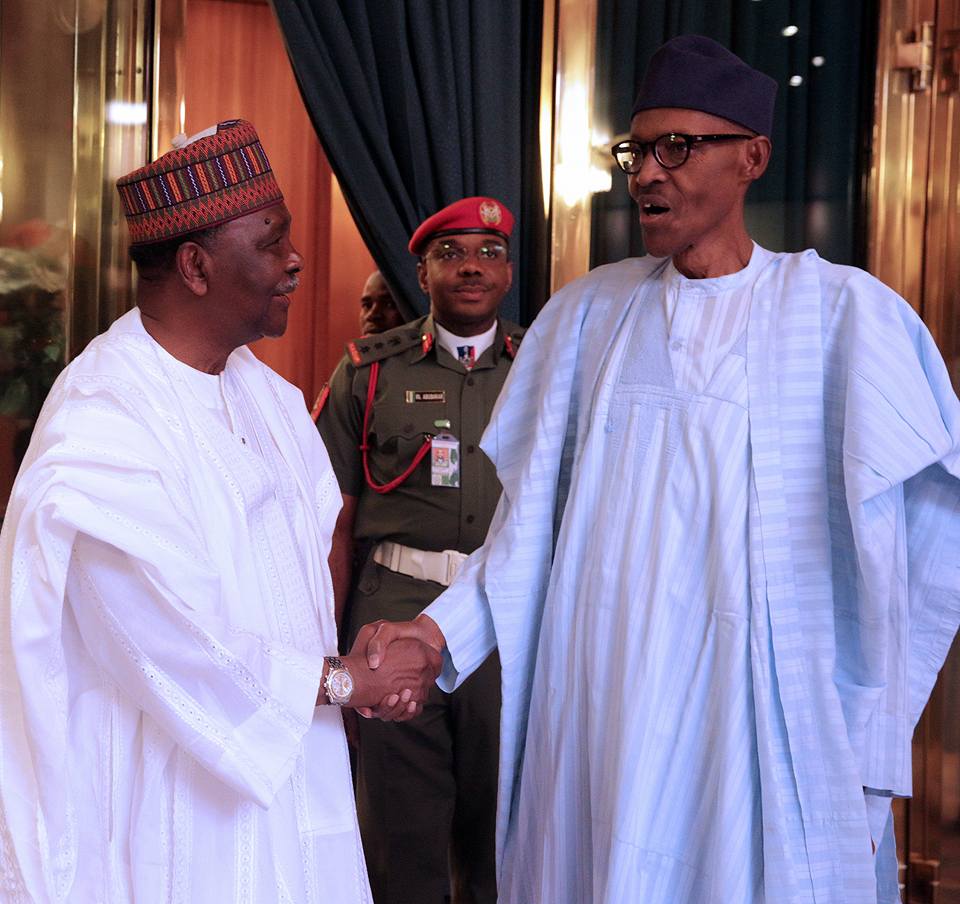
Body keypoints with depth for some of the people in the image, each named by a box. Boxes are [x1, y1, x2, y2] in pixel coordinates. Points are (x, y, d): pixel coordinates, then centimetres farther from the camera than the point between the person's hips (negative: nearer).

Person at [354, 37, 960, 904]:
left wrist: (868, 751, -5)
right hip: (595, 725, 3)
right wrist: (437, 630, -12)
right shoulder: (588, 312, 5)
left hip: (759, 724, -2)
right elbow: (530, 525, 3)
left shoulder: (842, 313, -5)